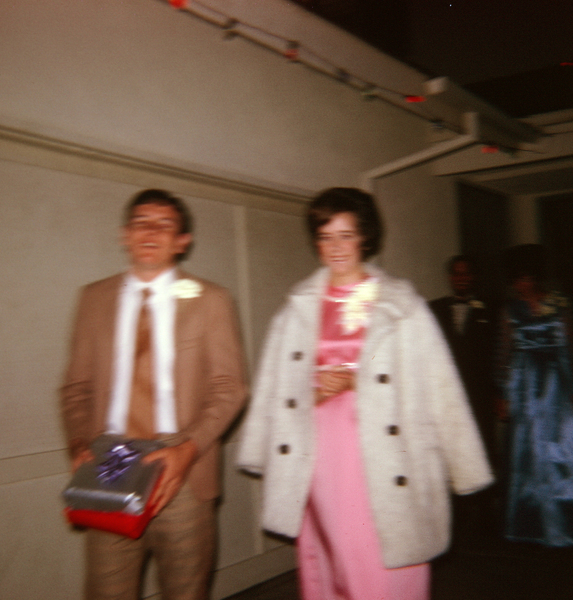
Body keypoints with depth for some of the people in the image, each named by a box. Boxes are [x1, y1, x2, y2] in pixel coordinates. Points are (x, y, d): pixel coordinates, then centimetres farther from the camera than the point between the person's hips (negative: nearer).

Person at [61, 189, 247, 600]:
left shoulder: (209, 300, 3)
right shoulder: (95, 298, 9)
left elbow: (229, 389, -1)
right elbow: (77, 386, 11)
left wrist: (188, 449, -14)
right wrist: (79, 444, -6)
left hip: (182, 477, -1)